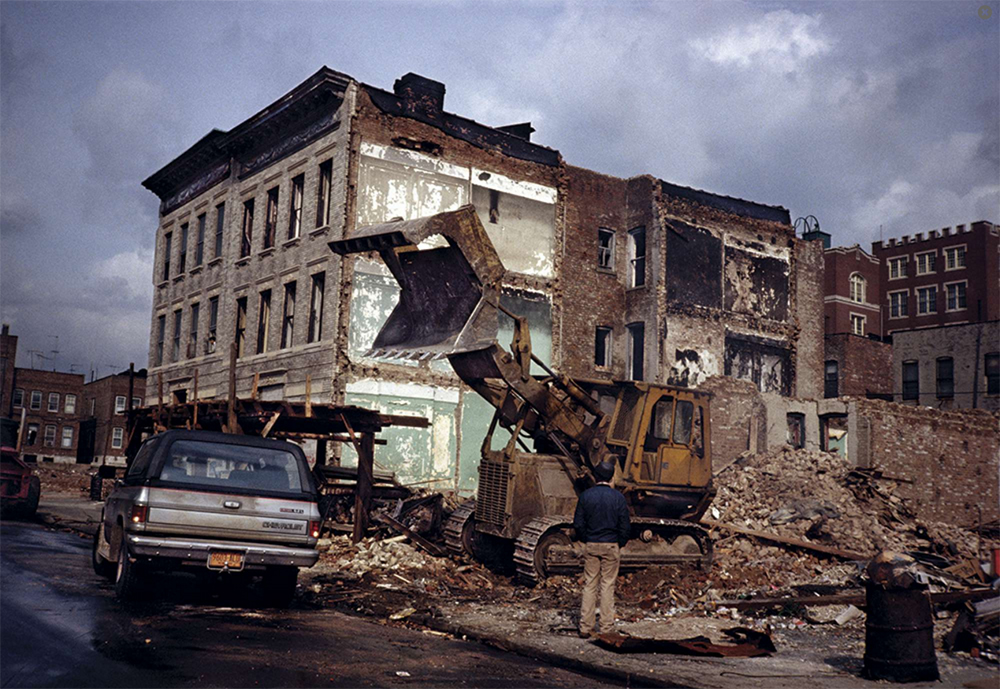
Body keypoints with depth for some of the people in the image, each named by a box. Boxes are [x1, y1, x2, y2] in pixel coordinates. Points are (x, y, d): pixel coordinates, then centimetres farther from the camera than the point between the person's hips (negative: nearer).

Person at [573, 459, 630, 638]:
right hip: (611, 546, -1)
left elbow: (578, 524, -2)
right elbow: (625, 526, -4)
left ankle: (586, 627, 7)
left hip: (591, 546, 1)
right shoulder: (618, 497, -6)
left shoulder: (585, 496, -2)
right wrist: (620, 543, 10)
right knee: (608, 586, 4)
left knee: (589, 585, 7)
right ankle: (606, 627, 7)